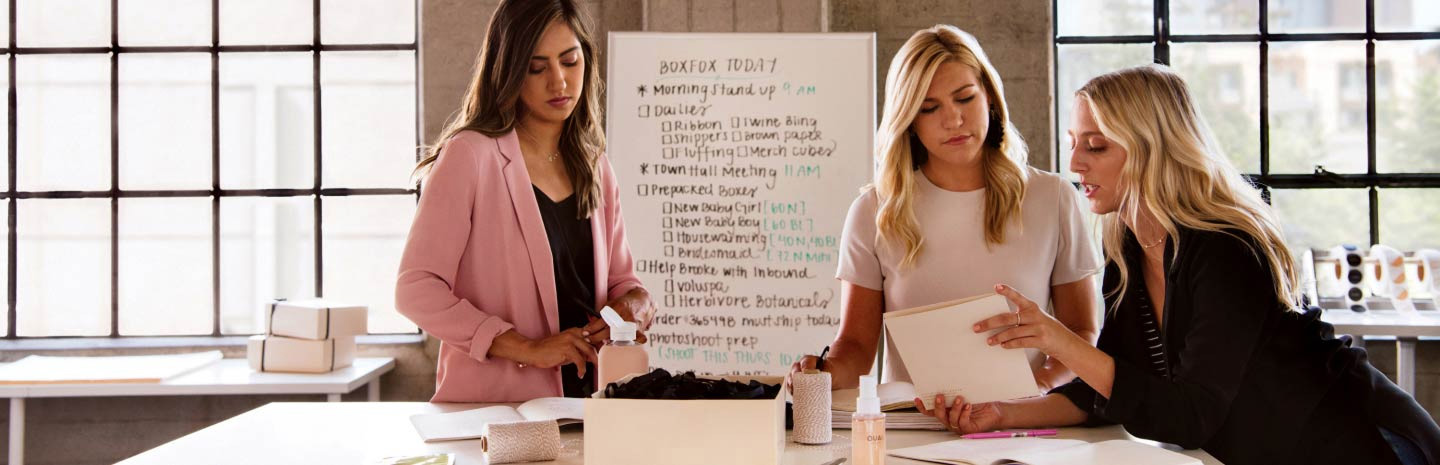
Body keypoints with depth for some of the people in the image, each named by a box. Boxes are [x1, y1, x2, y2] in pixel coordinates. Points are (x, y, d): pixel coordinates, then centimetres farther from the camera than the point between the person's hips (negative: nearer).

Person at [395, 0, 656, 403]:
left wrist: (636, 305, -2)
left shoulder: (594, 166, 14)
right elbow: (416, 290, -9)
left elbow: (620, 280, 22)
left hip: (581, 397, 6)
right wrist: (527, 348, -15)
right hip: (490, 405, -6)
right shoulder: (470, 155, -4)